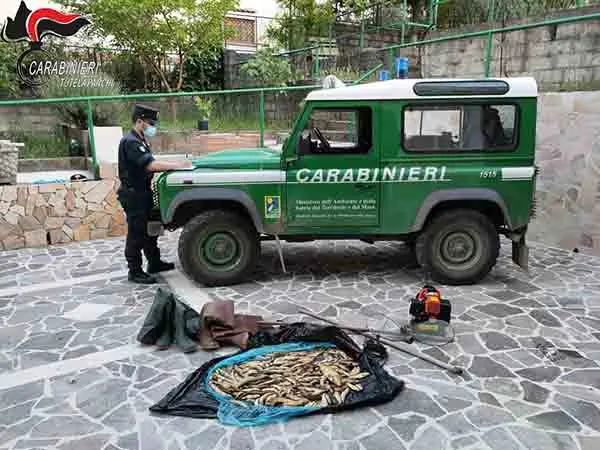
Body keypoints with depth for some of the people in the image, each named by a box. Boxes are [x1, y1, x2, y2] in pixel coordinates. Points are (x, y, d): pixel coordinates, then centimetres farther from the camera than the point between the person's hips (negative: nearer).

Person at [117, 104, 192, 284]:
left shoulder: (140, 140, 13)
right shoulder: (130, 142, -20)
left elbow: (148, 165, 14)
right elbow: (150, 165, -30)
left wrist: (174, 165, 3)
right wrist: (177, 165, -28)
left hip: (143, 191, 10)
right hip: (133, 194, -10)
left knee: (150, 229, 18)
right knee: (136, 233, -1)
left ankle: (154, 263, 31)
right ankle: (135, 271, 10)